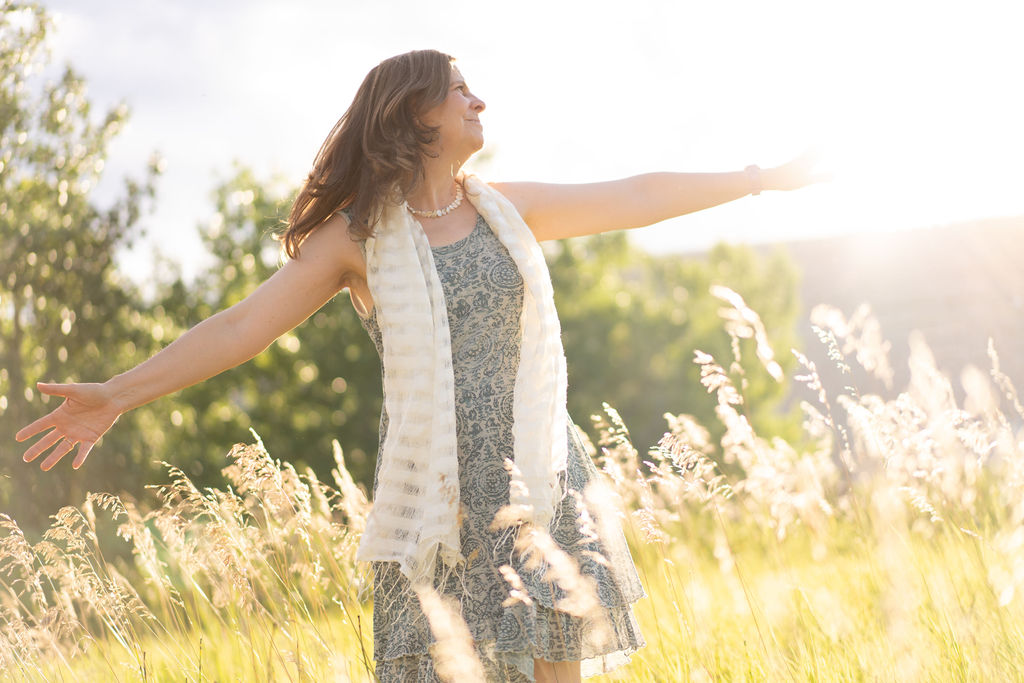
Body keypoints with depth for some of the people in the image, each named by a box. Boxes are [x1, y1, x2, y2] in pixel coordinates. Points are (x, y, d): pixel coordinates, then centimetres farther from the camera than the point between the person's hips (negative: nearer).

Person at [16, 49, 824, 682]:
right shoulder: (359, 236, -3)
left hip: (538, 477, 4)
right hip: (440, 489, -4)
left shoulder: (507, 209, 8)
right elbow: (244, 324, -7)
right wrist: (119, 393, -15)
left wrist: (763, 177, 18)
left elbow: (636, 198, 14)